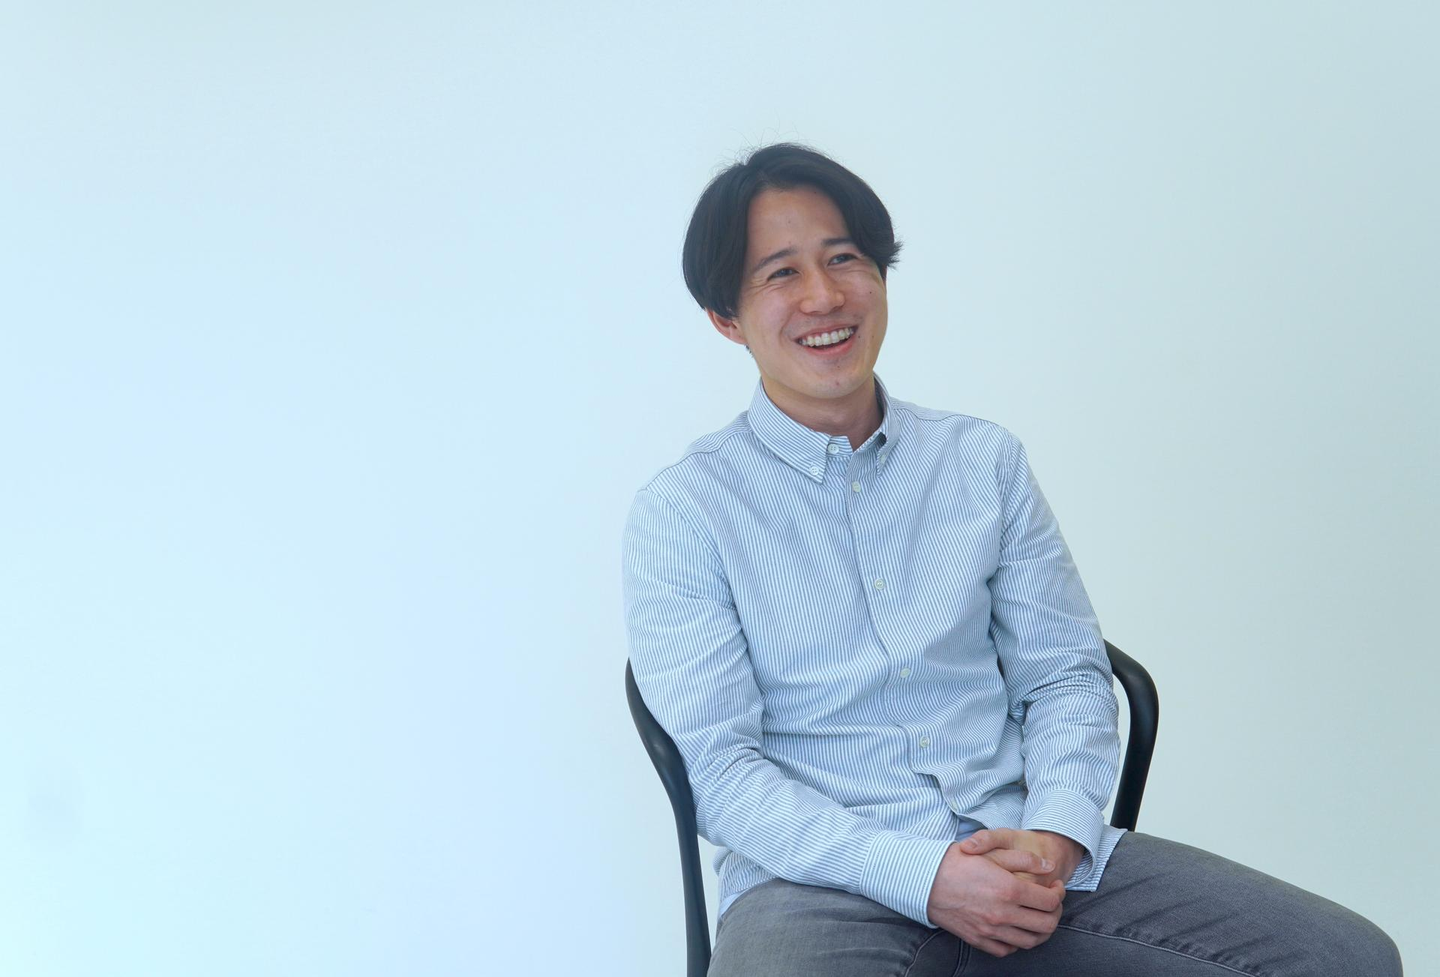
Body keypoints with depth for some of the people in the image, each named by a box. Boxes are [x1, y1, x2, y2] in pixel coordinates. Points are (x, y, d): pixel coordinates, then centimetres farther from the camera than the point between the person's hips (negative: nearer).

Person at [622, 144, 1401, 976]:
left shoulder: (986, 461, 13)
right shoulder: (681, 514, 0)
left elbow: (1066, 675, 11)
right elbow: (717, 766, -6)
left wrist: (1055, 833, -9)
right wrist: (924, 875, -17)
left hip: (1020, 854, 4)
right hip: (819, 879, -3)